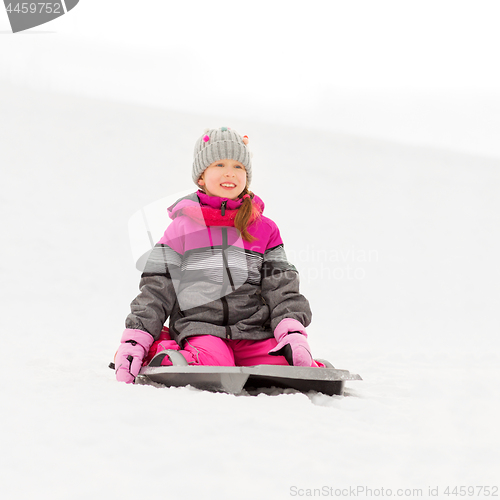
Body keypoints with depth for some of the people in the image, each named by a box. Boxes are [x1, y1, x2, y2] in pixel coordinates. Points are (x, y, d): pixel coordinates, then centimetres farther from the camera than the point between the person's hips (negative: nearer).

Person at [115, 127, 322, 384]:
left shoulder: (265, 230, 14)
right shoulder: (182, 228, 9)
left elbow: (281, 289, 8)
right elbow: (155, 291, 7)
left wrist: (293, 336, -10)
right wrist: (133, 342, -4)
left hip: (254, 331, 2)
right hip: (200, 328, -2)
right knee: (213, 362, -35)